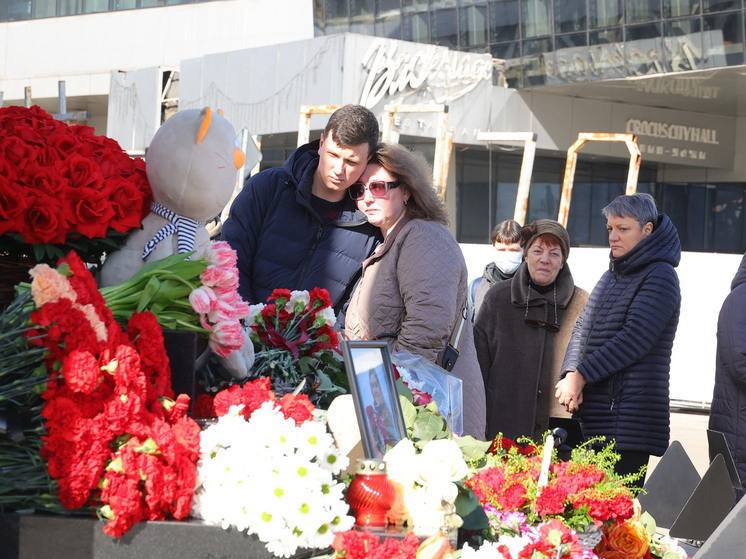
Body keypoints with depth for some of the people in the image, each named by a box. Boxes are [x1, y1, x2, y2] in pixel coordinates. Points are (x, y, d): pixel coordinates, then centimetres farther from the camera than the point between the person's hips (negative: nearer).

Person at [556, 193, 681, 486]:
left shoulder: (660, 276, -4)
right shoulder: (611, 277, 21)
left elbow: (635, 338, -13)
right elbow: (583, 328, 14)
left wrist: (582, 375, -12)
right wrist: (570, 376, -4)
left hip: (630, 413, -7)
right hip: (593, 409, 7)